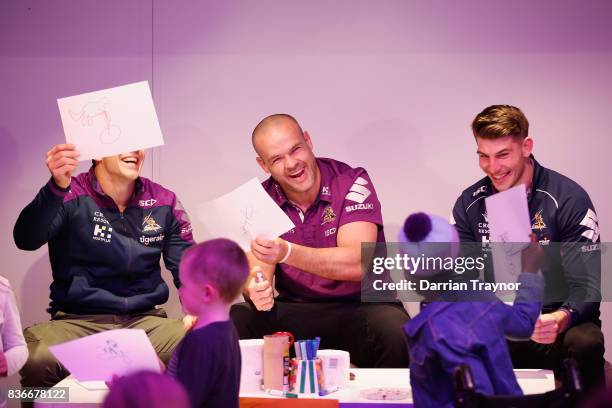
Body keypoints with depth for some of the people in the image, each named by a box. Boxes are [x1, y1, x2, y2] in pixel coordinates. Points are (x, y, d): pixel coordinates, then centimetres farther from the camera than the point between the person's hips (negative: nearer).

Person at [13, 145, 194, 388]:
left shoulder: (164, 203, 7)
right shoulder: (71, 196, -4)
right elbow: (27, 240, -22)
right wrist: (57, 187, -39)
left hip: (146, 322, 3)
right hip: (77, 321, -2)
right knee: (36, 360, -35)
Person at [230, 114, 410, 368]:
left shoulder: (352, 183, -10)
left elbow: (357, 263, -23)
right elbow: (256, 274, -4)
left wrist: (287, 252, -36)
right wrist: (256, 291, -29)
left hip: (360, 306, -3)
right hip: (293, 312, 3)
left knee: (395, 334, -35)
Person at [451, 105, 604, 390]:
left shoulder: (569, 199, -10)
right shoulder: (469, 204, 4)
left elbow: (587, 286, -12)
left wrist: (561, 319, -34)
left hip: (551, 323, -3)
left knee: (584, 343, -36)